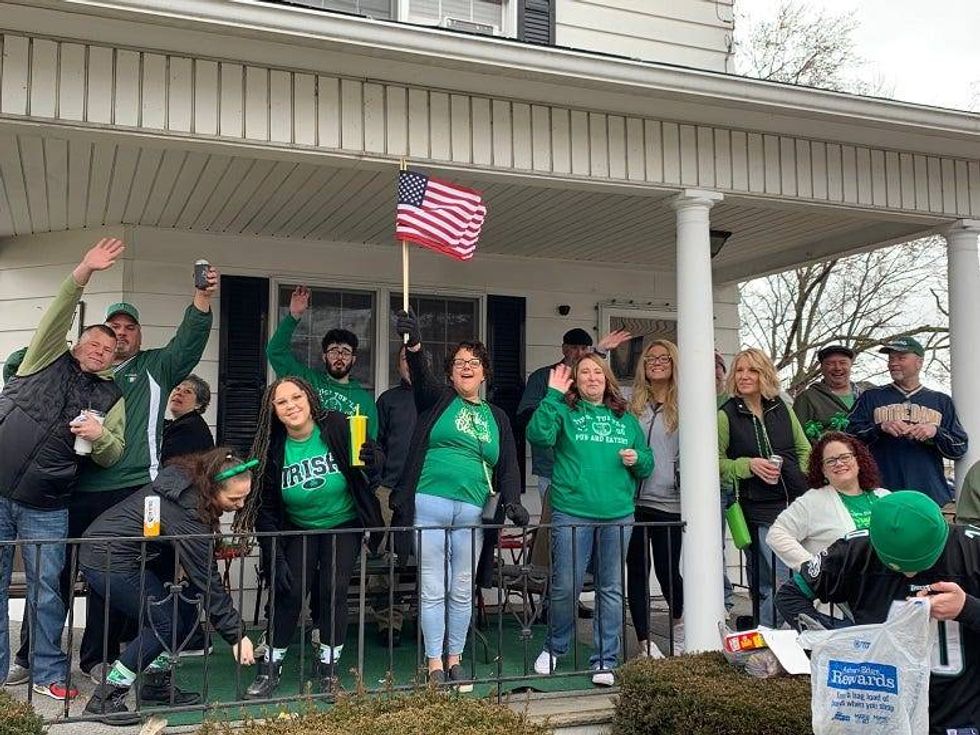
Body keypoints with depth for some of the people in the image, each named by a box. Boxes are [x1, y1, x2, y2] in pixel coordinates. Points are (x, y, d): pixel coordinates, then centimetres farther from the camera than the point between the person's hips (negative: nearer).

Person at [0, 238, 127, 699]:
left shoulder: (111, 398, 11)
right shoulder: (46, 361, 7)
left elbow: (112, 455, 8)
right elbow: (58, 316, -7)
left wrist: (99, 435, -14)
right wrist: (83, 273, -20)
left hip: (46, 508, 1)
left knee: (46, 590, 5)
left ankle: (47, 672, 16)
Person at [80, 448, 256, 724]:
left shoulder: (185, 476, -5)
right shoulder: (188, 515, -29)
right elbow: (207, 582, -23)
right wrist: (236, 635, -17)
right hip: (108, 563, -9)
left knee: (185, 614, 5)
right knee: (166, 624, -7)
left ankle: (156, 684, 17)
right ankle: (106, 698, 0)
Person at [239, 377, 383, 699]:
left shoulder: (337, 427, -18)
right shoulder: (272, 449, -13)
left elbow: (375, 464, -13)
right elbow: (265, 508, -7)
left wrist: (372, 458, -37)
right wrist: (275, 558, -13)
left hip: (343, 526, -1)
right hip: (299, 530, 1)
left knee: (334, 589, -13)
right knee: (288, 591, -11)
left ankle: (328, 669, 3)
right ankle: (270, 669, 7)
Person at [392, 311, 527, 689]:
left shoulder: (497, 417, 15)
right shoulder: (438, 400, 6)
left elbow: (508, 466, 10)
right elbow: (421, 376, -15)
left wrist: (512, 501, -9)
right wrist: (414, 345, -36)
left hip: (472, 513, 3)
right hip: (429, 505, -3)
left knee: (462, 591, 10)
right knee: (432, 590, 2)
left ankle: (454, 660, 22)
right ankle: (434, 664, 10)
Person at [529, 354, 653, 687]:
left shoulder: (626, 419, 16)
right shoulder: (564, 411, 4)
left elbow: (648, 463, 19)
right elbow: (538, 435, -16)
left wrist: (637, 459, -3)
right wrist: (553, 395, -19)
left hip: (618, 516, 4)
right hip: (572, 514, -3)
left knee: (611, 589, 8)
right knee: (566, 587, -1)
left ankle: (605, 661, 18)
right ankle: (554, 648, 23)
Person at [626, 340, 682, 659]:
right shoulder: (631, 403, 7)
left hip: (668, 502, -2)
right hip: (633, 500, 2)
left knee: (667, 570, 3)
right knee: (637, 571, 6)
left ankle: (681, 622, 32)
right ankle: (645, 642, 16)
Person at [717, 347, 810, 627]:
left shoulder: (781, 408, 9)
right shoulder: (726, 415, -2)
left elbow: (804, 450, 16)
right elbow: (716, 463, 0)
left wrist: (810, 486, 3)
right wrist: (749, 465, -14)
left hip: (798, 503, 4)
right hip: (760, 512, -4)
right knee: (773, 583, -4)